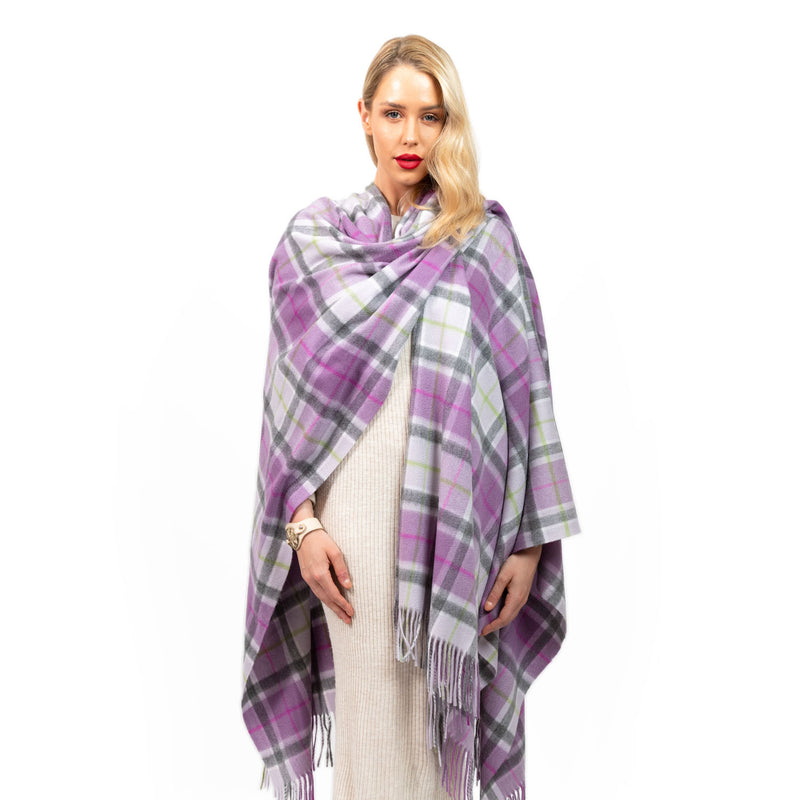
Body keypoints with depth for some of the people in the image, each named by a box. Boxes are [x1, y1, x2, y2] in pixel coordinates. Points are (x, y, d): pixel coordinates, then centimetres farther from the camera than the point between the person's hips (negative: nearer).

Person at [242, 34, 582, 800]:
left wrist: (529, 540, -3)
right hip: (354, 508, 0)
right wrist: (303, 522, -5)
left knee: (441, 714, 10)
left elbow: (524, 391, 1)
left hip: (457, 516, 0)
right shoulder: (313, 239, 4)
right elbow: (291, 394, 3)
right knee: (371, 713, 7)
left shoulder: (486, 239, 3)